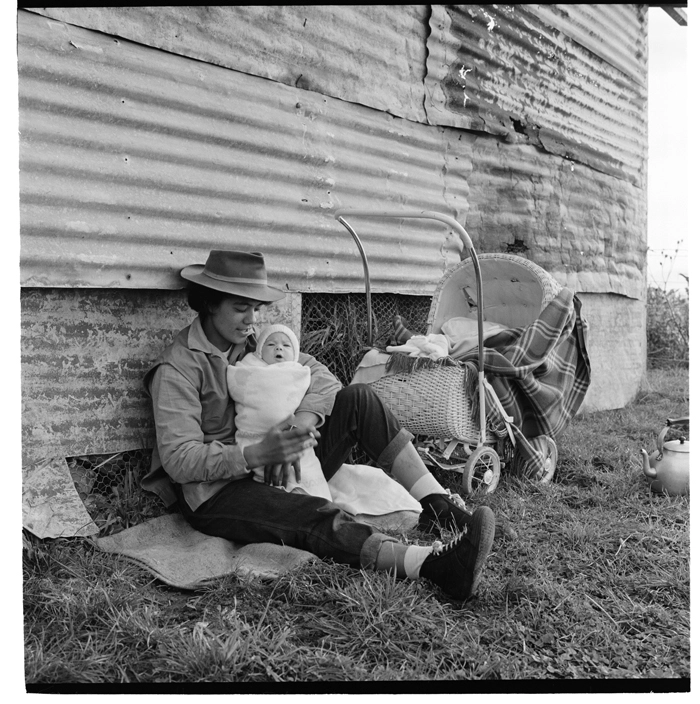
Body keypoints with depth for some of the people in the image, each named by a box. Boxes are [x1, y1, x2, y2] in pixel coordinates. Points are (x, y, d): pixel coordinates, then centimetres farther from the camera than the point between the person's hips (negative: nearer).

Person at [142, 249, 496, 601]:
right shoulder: (177, 367, -13)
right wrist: (258, 454, -33)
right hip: (215, 491, -7)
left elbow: (320, 376, 2)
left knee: (357, 399, -7)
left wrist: (300, 426, -19)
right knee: (317, 518, -35)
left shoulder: (252, 341, 8)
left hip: (276, 468, 7)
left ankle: (439, 507, -15)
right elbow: (178, 460, -21)